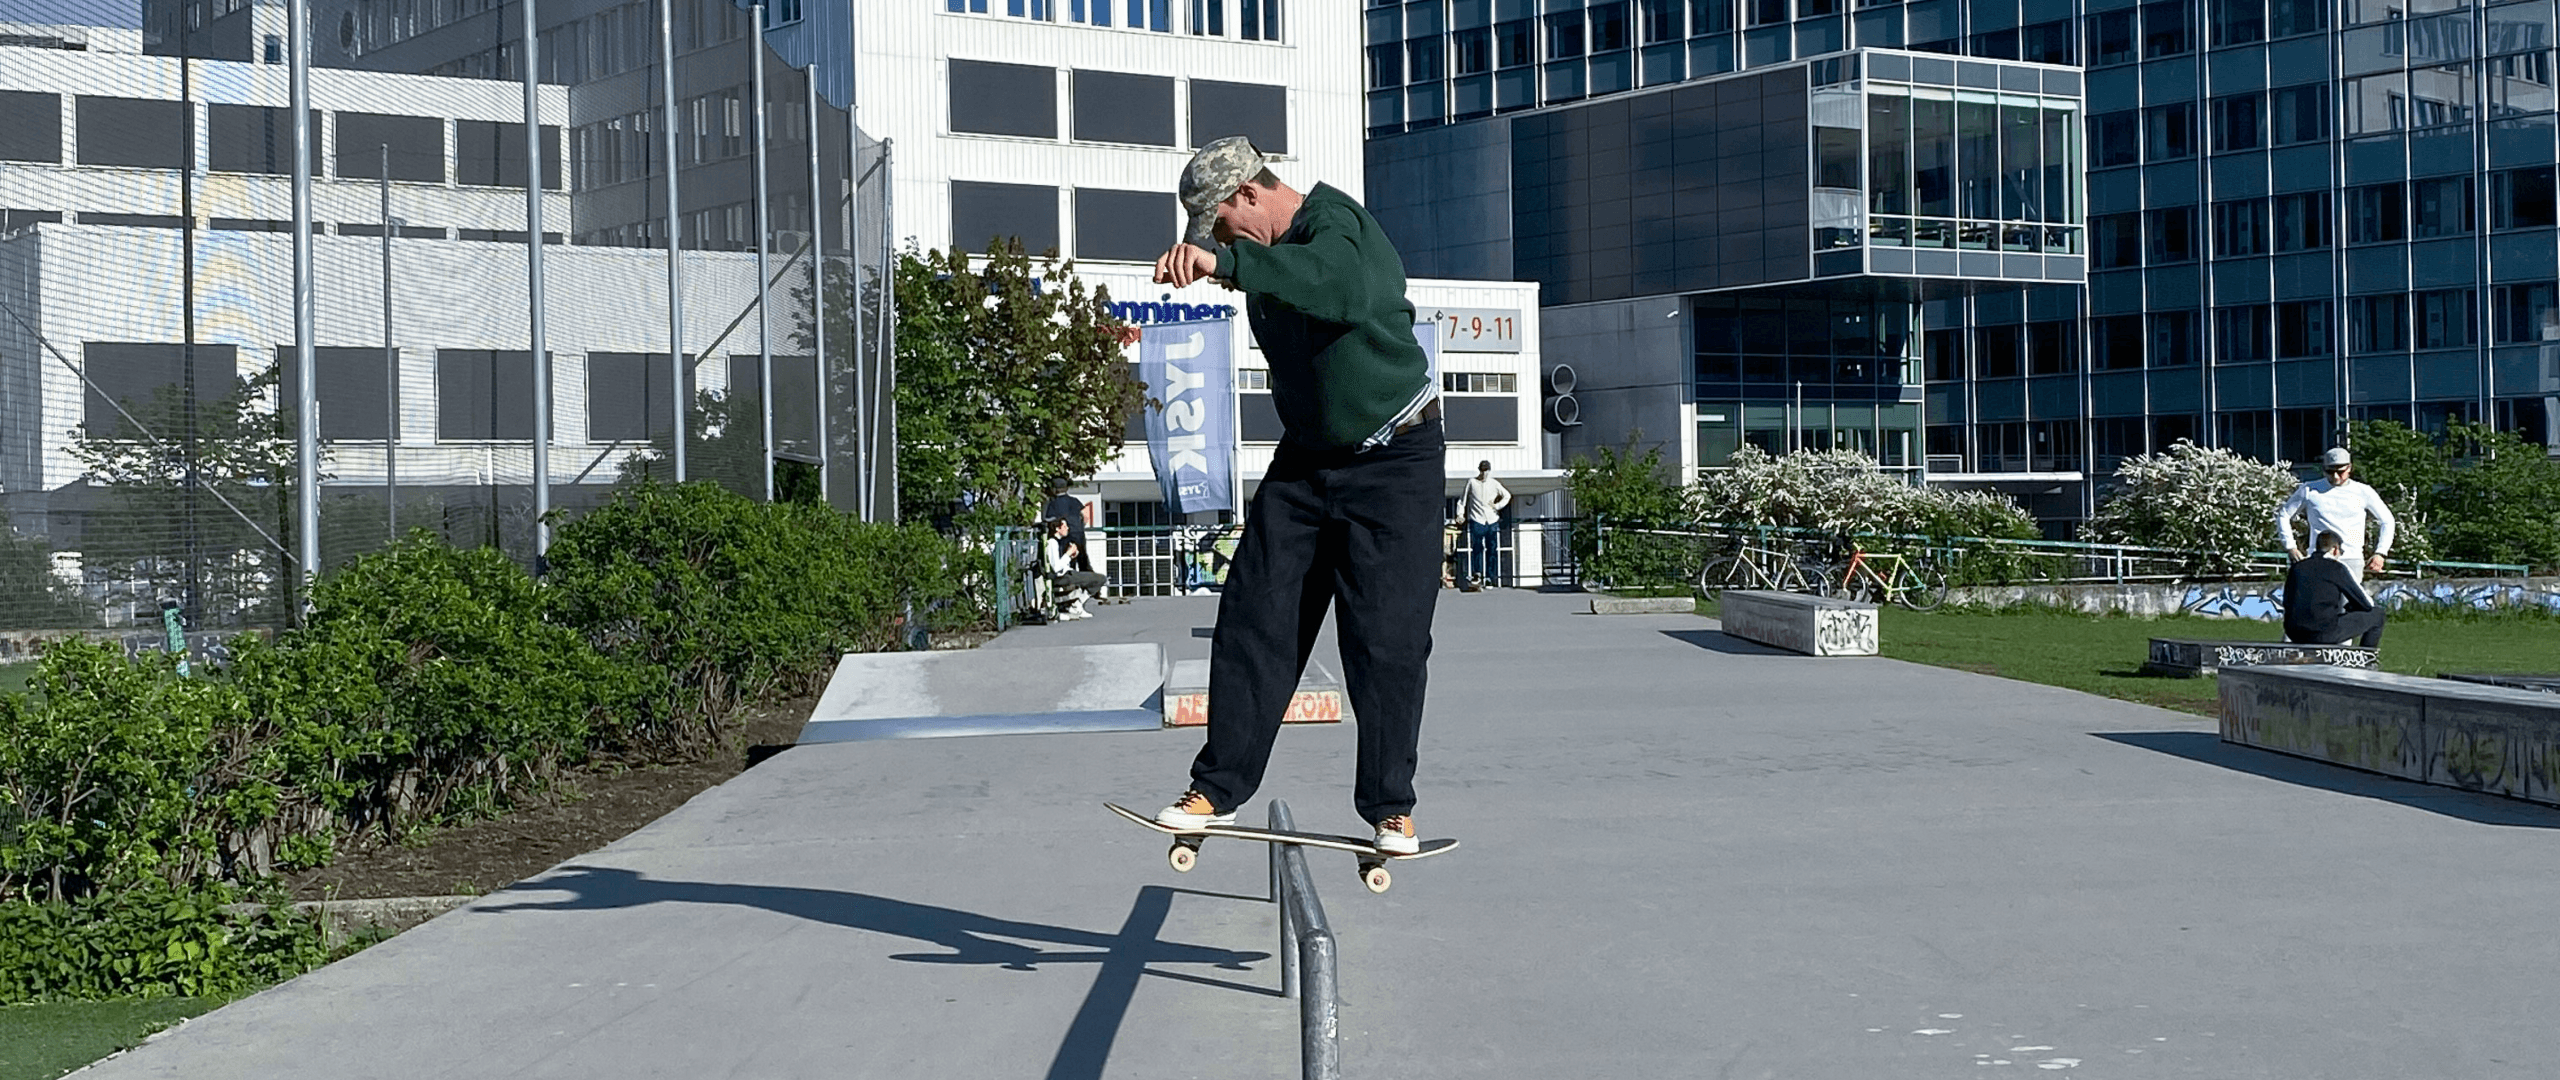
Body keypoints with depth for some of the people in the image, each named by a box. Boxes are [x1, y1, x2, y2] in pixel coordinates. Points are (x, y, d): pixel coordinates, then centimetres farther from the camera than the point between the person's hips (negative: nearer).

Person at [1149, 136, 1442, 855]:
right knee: (1253, 620, -1)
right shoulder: (1269, 260, 6)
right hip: (1304, 460, 7)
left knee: (1387, 637, -7)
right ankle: (1218, 788, 5)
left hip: (1395, 464, -7)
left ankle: (1390, 805, 6)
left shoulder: (1337, 224, -20)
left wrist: (1226, 263, -54)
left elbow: (1344, 289, -46)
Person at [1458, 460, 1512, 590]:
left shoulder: (1494, 484, 9)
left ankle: (1488, 578, 6)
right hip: (1477, 520, -2)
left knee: (1492, 549, 1)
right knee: (1477, 548, -10)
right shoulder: (1472, 483, 4)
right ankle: (1476, 574, -7)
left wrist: (1497, 506, 6)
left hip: (1492, 521, 2)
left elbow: (1507, 495, 20)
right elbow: (1464, 499, 9)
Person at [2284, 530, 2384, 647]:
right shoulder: (2338, 567, 0)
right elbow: (2367, 604, 6)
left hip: (2294, 633, 6)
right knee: (2375, 617, 12)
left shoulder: (2297, 566, 14)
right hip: (2324, 633, -6)